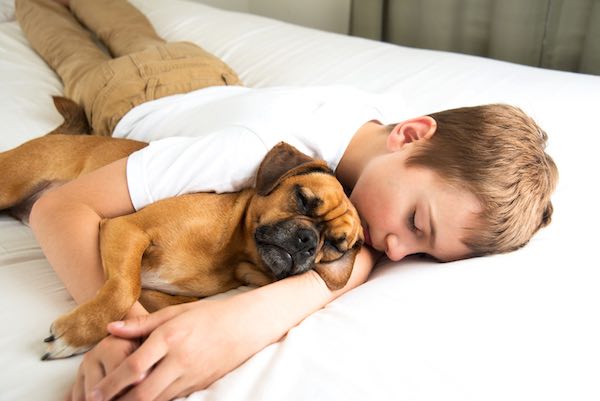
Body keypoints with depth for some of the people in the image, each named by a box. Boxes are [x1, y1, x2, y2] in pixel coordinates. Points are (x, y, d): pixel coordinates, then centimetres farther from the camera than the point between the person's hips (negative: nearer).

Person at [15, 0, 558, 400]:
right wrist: (120, 319, -67)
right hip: (132, 97, -3)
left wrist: (262, 310, -67)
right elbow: (59, 207, -49)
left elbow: (360, 248, -46)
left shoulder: (366, 123, -38)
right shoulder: (258, 152, -53)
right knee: (81, 58, 32)